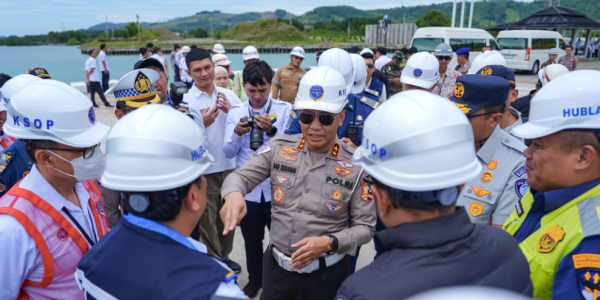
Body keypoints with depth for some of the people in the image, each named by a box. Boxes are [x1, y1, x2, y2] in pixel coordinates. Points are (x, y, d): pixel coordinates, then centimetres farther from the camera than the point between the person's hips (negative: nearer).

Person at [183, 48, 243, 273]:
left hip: (230, 167, 4)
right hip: (204, 172, -4)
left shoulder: (229, 95, 3)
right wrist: (203, 124, -25)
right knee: (208, 221, 9)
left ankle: (224, 256, 40)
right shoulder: (185, 100, -8)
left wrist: (231, 111, -14)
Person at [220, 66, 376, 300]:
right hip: (276, 268, 2)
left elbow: (365, 227, -6)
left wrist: (329, 243, -22)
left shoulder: (356, 166, -11)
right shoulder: (278, 148, -5)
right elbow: (241, 176, -7)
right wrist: (234, 195, -30)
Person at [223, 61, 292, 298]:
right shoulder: (235, 112, 0)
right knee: (252, 240, 19)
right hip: (247, 190, 2)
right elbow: (228, 153, -3)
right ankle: (255, 278, 44)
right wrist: (237, 133, -22)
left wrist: (272, 130, -29)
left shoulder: (285, 109, -6)